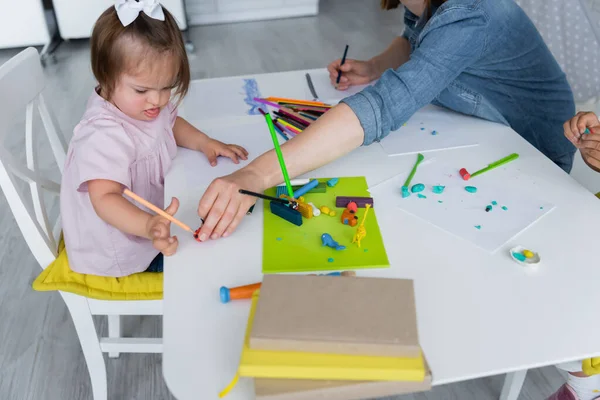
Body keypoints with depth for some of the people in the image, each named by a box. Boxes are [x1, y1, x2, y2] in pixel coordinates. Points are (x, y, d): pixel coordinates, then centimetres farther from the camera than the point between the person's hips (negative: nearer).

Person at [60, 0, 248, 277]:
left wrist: (205, 143, -5)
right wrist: (149, 226, -65)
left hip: (152, 214, 8)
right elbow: (105, 198, -46)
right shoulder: (103, 138, -36)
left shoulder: (141, 105, -9)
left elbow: (171, 123, 13)